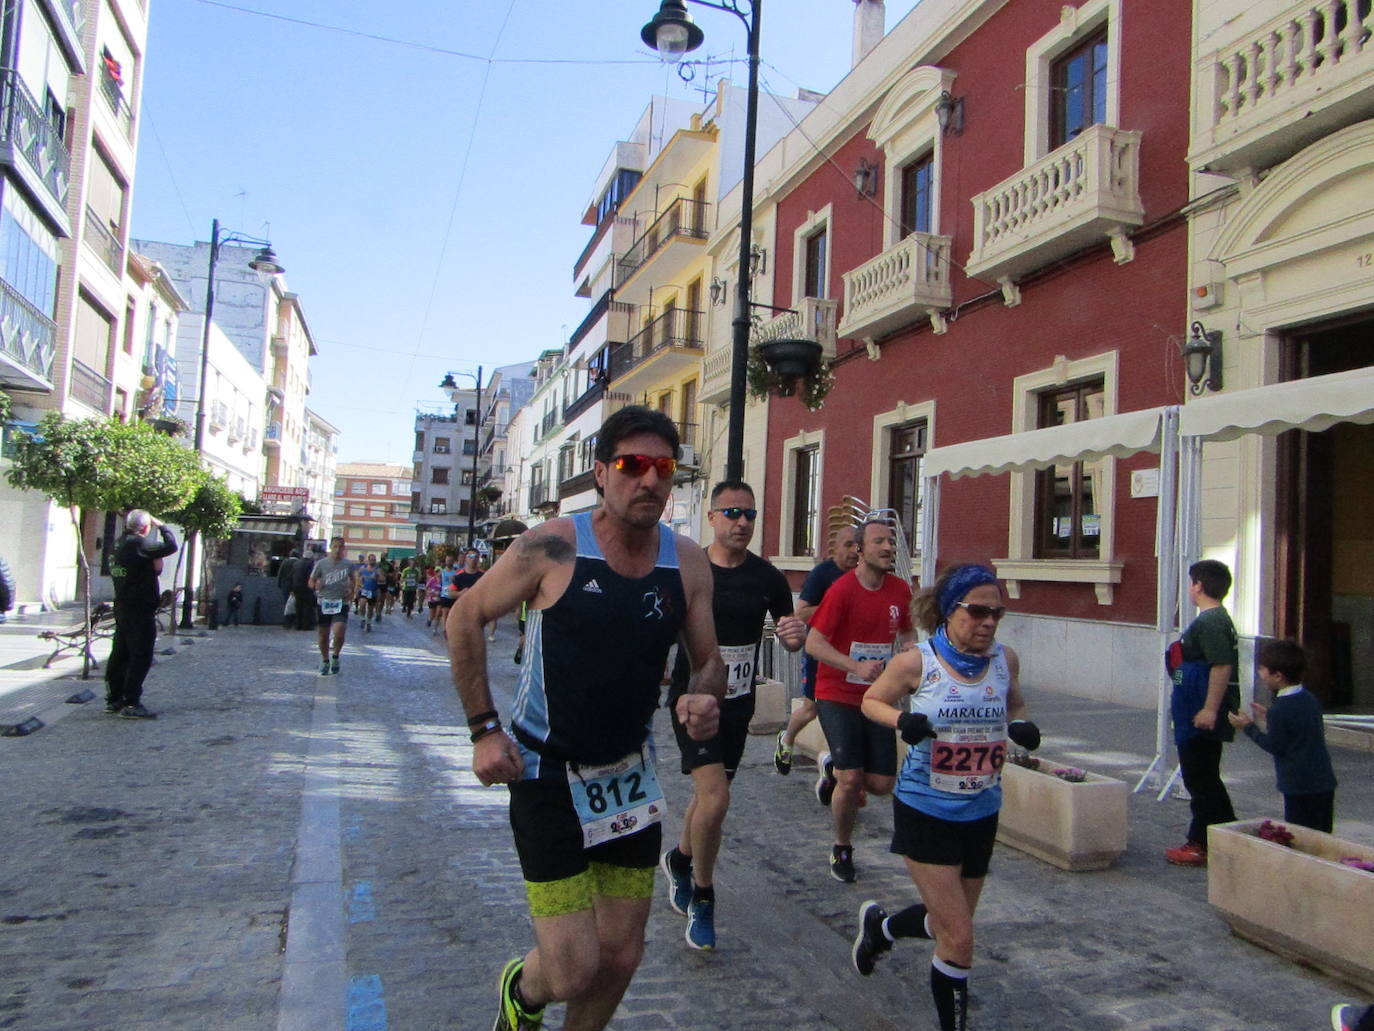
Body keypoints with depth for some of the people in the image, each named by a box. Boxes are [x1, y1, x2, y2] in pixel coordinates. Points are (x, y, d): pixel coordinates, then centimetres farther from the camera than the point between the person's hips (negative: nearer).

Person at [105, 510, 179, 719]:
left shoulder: (120, 544, 14)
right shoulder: (139, 544, -15)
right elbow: (171, 546, -21)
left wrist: (155, 561, -1)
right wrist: (161, 526, -7)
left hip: (122, 608, 10)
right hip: (140, 610, -10)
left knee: (120, 655, 14)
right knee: (141, 657, -6)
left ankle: (114, 699, 21)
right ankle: (131, 704, -7)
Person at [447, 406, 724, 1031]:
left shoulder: (687, 564, -5)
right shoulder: (552, 549, -17)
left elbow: (709, 662, 6)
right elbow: (465, 618, -4)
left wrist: (704, 699, -18)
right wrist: (484, 729, -7)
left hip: (630, 775, 4)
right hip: (547, 774, -4)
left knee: (621, 957, 13)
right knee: (572, 972, -5)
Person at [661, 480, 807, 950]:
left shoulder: (767, 577, -3)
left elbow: (790, 638, 5)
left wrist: (797, 635, -17)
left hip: (738, 704, 4)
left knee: (709, 794, 18)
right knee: (715, 797, -16)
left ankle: (679, 859, 48)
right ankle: (702, 898, 8)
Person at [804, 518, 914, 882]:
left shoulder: (901, 591, 2)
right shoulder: (842, 590, -15)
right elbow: (813, 643, -17)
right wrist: (857, 667, -29)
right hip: (837, 696, -5)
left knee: (882, 784, 2)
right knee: (852, 779, -11)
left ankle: (832, 769, 35)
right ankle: (843, 849, 15)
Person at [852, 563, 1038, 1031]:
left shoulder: (1006, 660, -4)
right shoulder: (916, 662, -14)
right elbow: (871, 701, 0)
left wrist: (1022, 726, -8)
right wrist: (902, 719, -22)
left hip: (981, 813, 5)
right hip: (925, 812, -5)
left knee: (949, 925, 21)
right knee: (959, 941, -4)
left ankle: (878, 926, 51)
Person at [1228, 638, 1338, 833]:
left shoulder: (1279, 710, -19)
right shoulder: (1310, 699, 6)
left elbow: (1274, 746, -13)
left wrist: (1248, 727, -3)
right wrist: (1269, 718, 19)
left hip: (1300, 789, -8)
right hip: (1324, 782, 8)